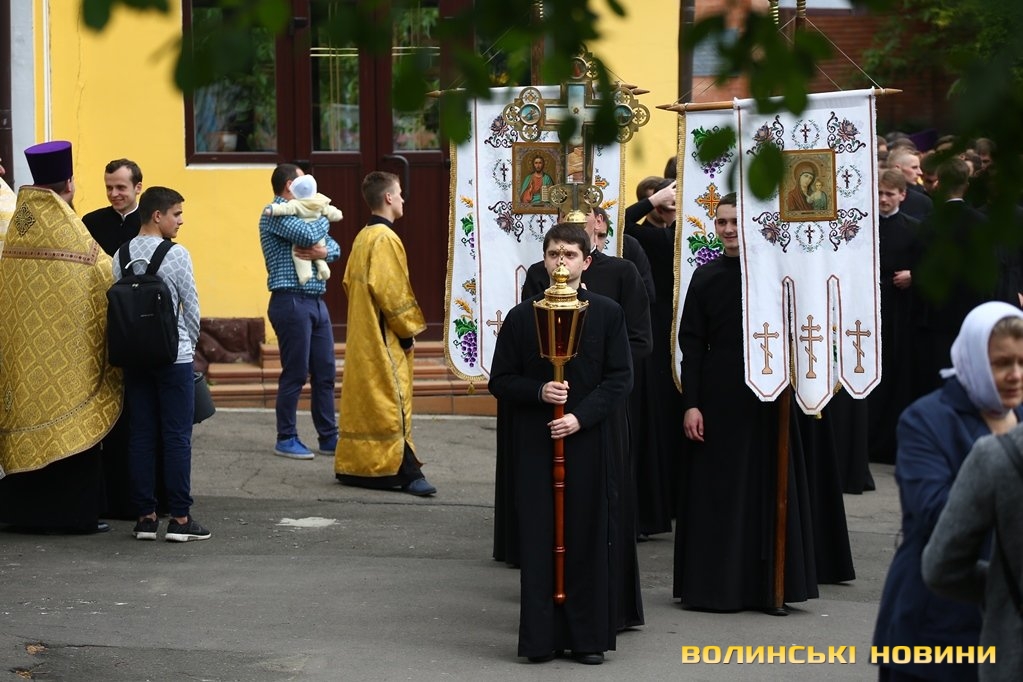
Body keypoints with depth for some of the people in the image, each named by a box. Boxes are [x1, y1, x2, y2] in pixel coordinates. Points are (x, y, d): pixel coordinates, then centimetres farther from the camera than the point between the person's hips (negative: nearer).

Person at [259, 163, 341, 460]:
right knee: (295, 374, -3)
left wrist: (324, 251, -9)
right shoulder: (275, 214, -8)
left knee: (325, 372, 9)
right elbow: (309, 235, -22)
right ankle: (286, 439, 6)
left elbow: (335, 247, 14)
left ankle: (329, 437, 14)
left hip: (315, 301, 9)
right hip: (292, 302, -9)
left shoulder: (300, 213, 20)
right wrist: (322, 217, -2)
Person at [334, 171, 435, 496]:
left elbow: (350, 282, 18)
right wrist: (408, 329, -10)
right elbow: (392, 292, -21)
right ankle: (406, 472, -10)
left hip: (362, 335, 10)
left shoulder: (362, 237, 12)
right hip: (385, 338, -10)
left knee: (363, 402, 12)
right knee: (392, 402, -9)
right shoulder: (385, 239, -17)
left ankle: (353, 466, 16)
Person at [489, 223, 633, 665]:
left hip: (591, 441, -1)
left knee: (589, 537, 2)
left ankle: (589, 635, 10)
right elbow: (500, 380, 4)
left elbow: (620, 378, -3)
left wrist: (581, 416, -14)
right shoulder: (521, 317, 4)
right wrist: (539, 392, -14)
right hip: (536, 442, 1)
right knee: (538, 539, 2)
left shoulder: (607, 314, 1)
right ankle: (540, 637, 8)